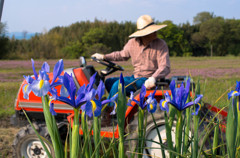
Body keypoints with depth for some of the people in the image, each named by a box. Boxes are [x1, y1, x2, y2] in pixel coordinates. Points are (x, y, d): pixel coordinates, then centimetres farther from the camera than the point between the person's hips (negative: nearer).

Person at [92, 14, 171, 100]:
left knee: (118, 85, -23)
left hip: (148, 81, -6)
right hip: (135, 77, 6)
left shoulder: (161, 44, -11)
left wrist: (153, 78, -37)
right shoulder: (133, 43, 2)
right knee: (109, 82, -2)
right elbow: (123, 55, 22)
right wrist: (103, 57, 14)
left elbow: (165, 67, -17)